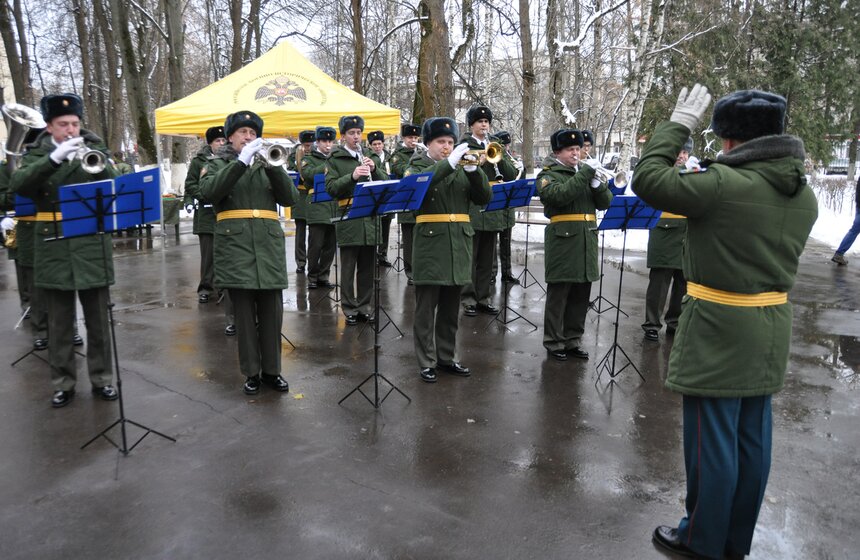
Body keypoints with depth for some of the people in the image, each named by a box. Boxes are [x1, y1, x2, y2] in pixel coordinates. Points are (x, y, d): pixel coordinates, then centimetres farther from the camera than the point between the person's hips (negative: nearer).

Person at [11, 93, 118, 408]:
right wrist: (54, 158, -25)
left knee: (98, 319, 7)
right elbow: (19, 186, -14)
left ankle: (101, 378, 19)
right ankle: (63, 383, 19)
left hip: (91, 244, 0)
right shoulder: (37, 154, 5)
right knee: (59, 322, 8)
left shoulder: (95, 149, 6)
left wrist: (100, 166, -23)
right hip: (53, 246, 0)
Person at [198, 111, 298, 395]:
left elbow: (290, 198, 4)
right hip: (235, 242, -2)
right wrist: (241, 160, -15)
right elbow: (209, 192, -12)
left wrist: (273, 165, -9)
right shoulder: (217, 164, 11)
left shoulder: (266, 163, 18)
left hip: (269, 242, 3)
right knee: (244, 311, 0)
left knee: (272, 310, 3)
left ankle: (271, 370, 15)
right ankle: (251, 372, 12)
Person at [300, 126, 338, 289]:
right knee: (315, 245, -2)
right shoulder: (309, 158, 6)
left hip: (335, 209, 4)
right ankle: (312, 277, 10)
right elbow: (308, 173, -15)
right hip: (317, 209, -4)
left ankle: (323, 276, 19)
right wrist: (328, 166, -21)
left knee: (330, 246, 7)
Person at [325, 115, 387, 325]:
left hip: (371, 216, 4)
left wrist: (374, 169, -8)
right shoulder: (335, 159, 2)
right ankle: (349, 308, 12)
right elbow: (331, 188, -8)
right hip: (348, 217, -4)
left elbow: (385, 183, 11)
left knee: (367, 266, 10)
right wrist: (352, 176, -21)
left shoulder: (371, 157, 14)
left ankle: (364, 305, 21)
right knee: (348, 266, 2)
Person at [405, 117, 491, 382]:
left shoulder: (461, 169, 14)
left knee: (450, 310, 13)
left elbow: (484, 197, 3)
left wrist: (474, 170, -12)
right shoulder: (417, 166, 3)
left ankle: (447, 357, 24)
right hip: (430, 247, -4)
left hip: (458, 247, 4)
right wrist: (448, 163, -27)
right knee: (426, 309, 1)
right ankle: (427, 362, 10)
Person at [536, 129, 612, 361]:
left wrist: (596, 183, -8)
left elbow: (605, 202, 10)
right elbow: (559, 195, -22)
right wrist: (585, 173, -20)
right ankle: (554, 342, 11)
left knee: (581, 296, 11)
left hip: (586, 243, 6)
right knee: (558, 295, 1)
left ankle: (573, 340, 22)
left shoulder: (585, 171, 17)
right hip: (563, 242, -6)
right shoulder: (548, 174, -1)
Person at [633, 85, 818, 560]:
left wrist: (677, 126, -3)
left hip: (721, 328, -8)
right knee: (751, 439, 16)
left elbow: (648, 180, -14)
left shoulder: (724, 184, -20)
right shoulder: (803, 193, 6)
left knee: (712, 440, 5)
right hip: (770, 328, 8)